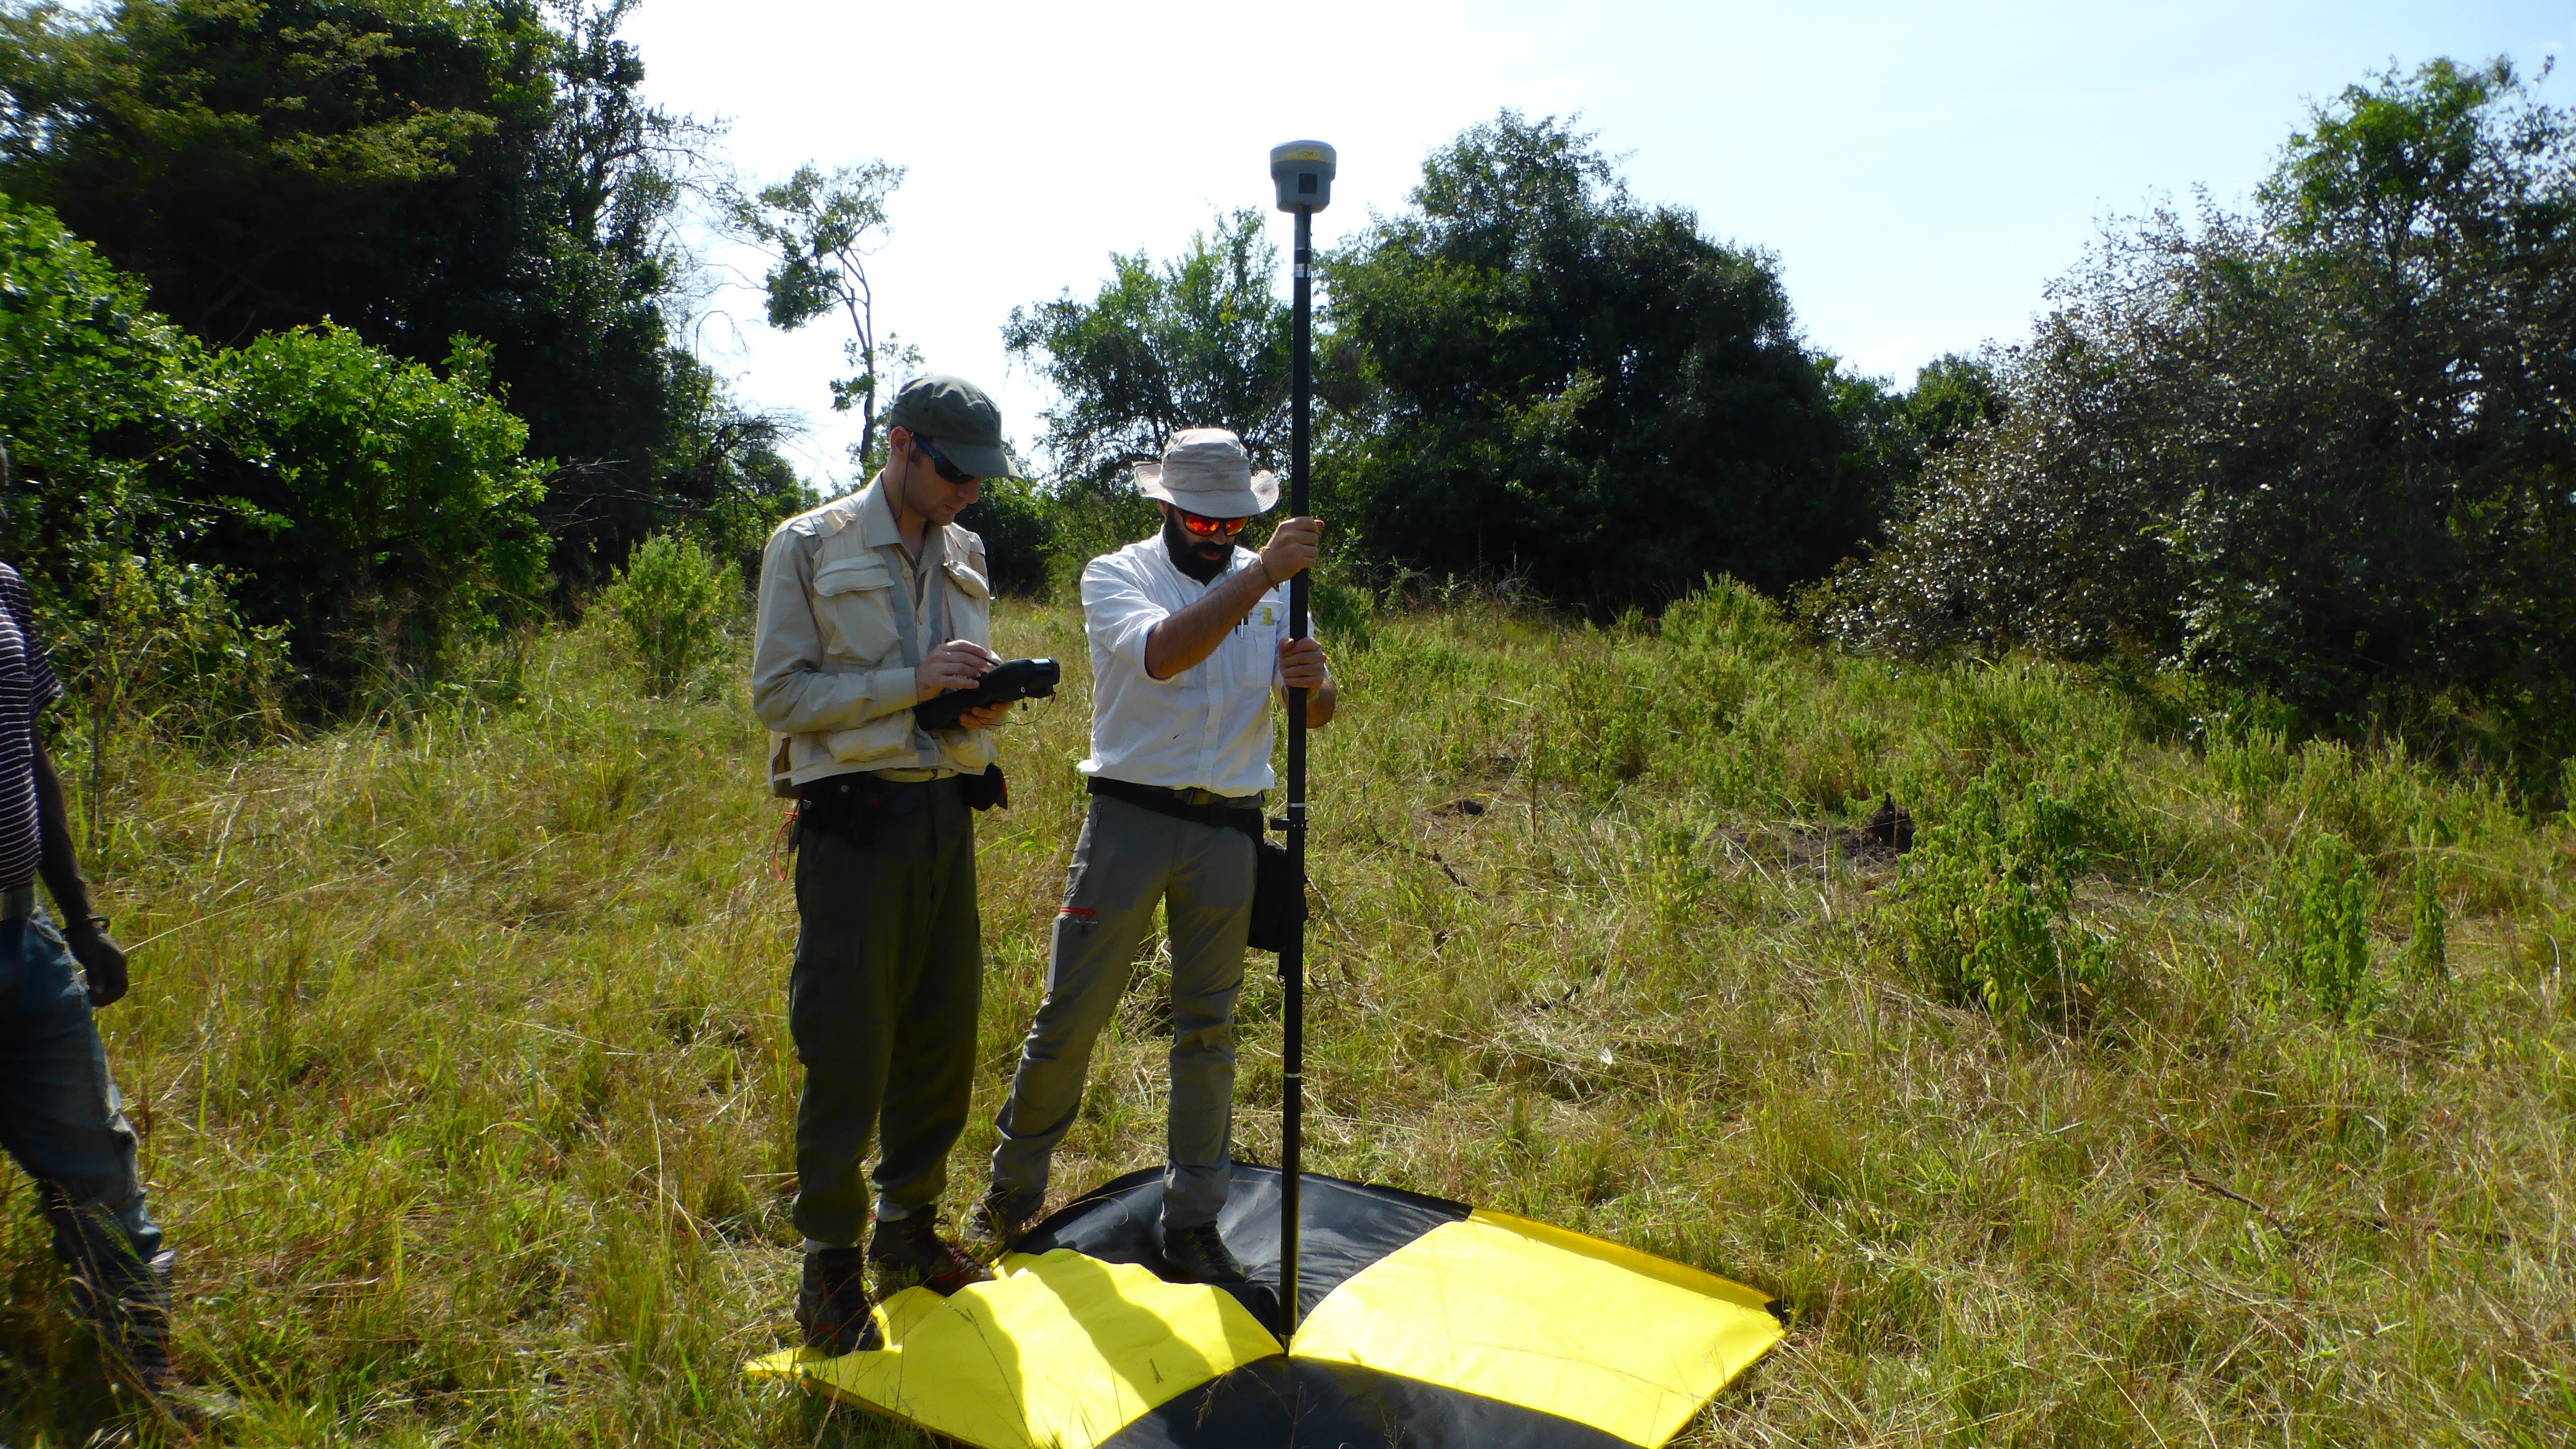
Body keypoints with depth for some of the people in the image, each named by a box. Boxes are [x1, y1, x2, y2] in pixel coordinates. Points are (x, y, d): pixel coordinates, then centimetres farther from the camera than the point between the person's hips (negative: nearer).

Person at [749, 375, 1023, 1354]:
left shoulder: (965, 557, 13)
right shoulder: (810, 546, -3)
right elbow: (777, 693, -9)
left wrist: (984, 704, -3)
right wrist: (912, 681, -18)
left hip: (946, 814, 6)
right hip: (854, 821, -6)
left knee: (942, 1041, 11)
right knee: (846, 1056, 0)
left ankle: (910, 1236, 29)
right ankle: (831, 1274, 16)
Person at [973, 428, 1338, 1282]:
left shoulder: (1269, 587, 8)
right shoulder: (1115, 576, -2)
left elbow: (1316, 717, 3)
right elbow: (1163, 653, -25)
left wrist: (1313, 682, -21)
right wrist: (1261, 574, -31)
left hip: (1227, 830, 3)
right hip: (1131, 819, -3)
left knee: (1208, 1028, 9)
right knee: (1070, 1016, 3)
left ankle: (1192, 1224, 21)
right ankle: (1014, 1187, 25)